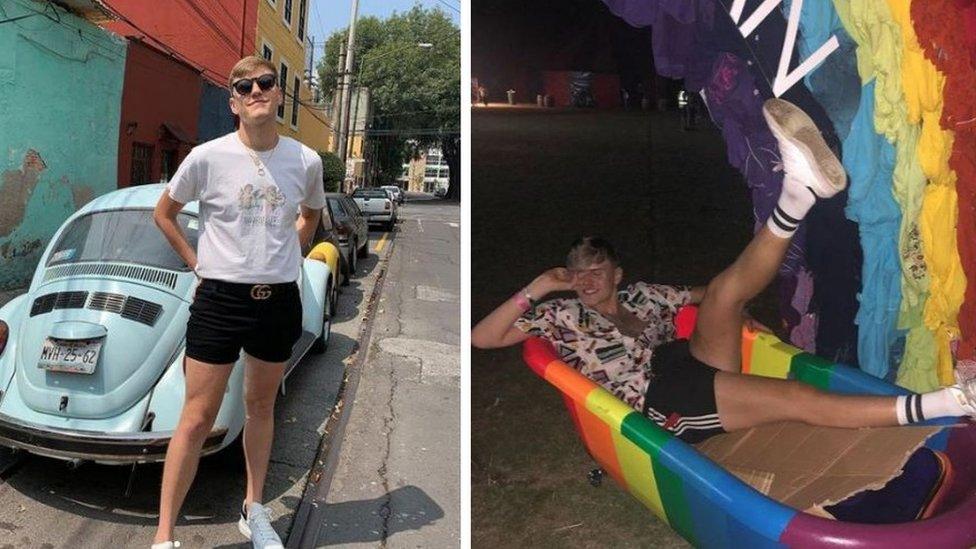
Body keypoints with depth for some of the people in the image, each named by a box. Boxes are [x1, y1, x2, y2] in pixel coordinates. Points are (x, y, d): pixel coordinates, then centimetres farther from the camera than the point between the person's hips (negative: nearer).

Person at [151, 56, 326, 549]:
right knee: (198, 417, 0)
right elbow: (164, 214, 8)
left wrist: (283, 257, 9)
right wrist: (198, 264, 2)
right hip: (220, 299, -2)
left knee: (261, 406, 17)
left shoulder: (306, 162, -2)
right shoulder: (207, 157, -8)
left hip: (279, 300, 3)